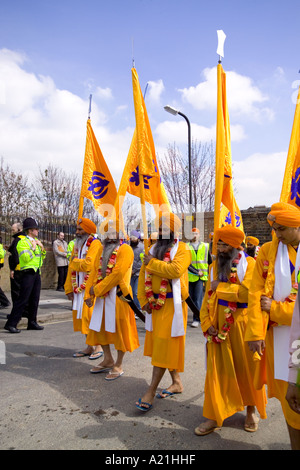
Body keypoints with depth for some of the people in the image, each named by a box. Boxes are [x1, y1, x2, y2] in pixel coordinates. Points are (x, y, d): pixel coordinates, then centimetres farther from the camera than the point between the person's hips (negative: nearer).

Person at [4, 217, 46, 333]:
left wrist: (42, 247, 4)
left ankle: (32, 322, 20)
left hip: (36, 272, 8)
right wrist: (33, 247, -15)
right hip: (28, 273, -8)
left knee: (34, 299, 11)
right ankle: (11, 324, -4)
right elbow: (26, 258, -20)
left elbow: (42, 257, 20)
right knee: (23, 299, -9)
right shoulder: (22, 241, -9)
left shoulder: (35, 240, 17)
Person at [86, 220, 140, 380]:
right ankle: (108, 360, 31)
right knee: (101, 326, 14)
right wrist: (89, 293, 3)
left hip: (118, 295, -8)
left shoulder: (125, 249, -10)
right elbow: (96, 271, 12)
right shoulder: (104, 248, 15)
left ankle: (118, 366, 16)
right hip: (103, 295, 8)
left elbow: (118, 273, -20)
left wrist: (97, 289, -18)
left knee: (119, 329, 2)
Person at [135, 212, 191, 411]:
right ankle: (177, 382, 29)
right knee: (159, 344, 13)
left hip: (172, 304, -7)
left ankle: (151, 391, 2)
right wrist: (144, 300, 2)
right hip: (155, 304, 7)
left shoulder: (182, 249, -6)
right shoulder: (154, 248, 14)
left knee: (165, 345, -4)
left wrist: (152, 262, -15)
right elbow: (143, 276, 11)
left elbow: (175, 270, -26)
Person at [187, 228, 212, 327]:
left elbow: (210, 261, 15)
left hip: (201, 276, -1)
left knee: (198, 298, -8)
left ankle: (196, 319, -4)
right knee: (192, 298, 10)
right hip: (190, 276, 1)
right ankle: (198, 315, 28)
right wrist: (197, 272, -14)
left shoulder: (205, 246, 6)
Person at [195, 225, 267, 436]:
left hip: (241, 324, -4)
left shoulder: (249, 263, -7)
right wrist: (206, 322, -2)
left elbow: (247, 292, -22)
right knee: (217, 369, 7)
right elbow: (208, 296, 8)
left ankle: (251, 410, 34)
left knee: (246, 368, 12)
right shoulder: (214, 266, 8)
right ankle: (215, 416, 19)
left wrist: (220, 287, -14)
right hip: (218, 325, 4)